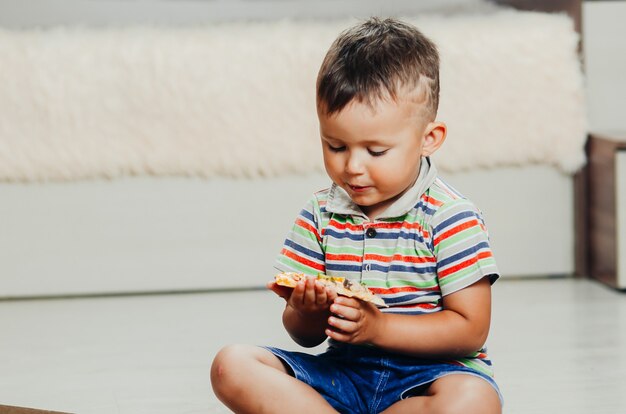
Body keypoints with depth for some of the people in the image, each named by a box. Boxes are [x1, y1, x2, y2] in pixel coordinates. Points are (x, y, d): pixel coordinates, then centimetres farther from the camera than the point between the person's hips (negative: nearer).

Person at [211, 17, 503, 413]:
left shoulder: (451, 218, -8)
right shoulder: (320, 214, 4)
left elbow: (471, 330, -12)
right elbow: (305, 335, 7)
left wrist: (378, 327, -21)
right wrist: (306, 312, -18)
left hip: (426, 374, -3)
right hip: (341, 372, 3)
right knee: (233, 366, -16)